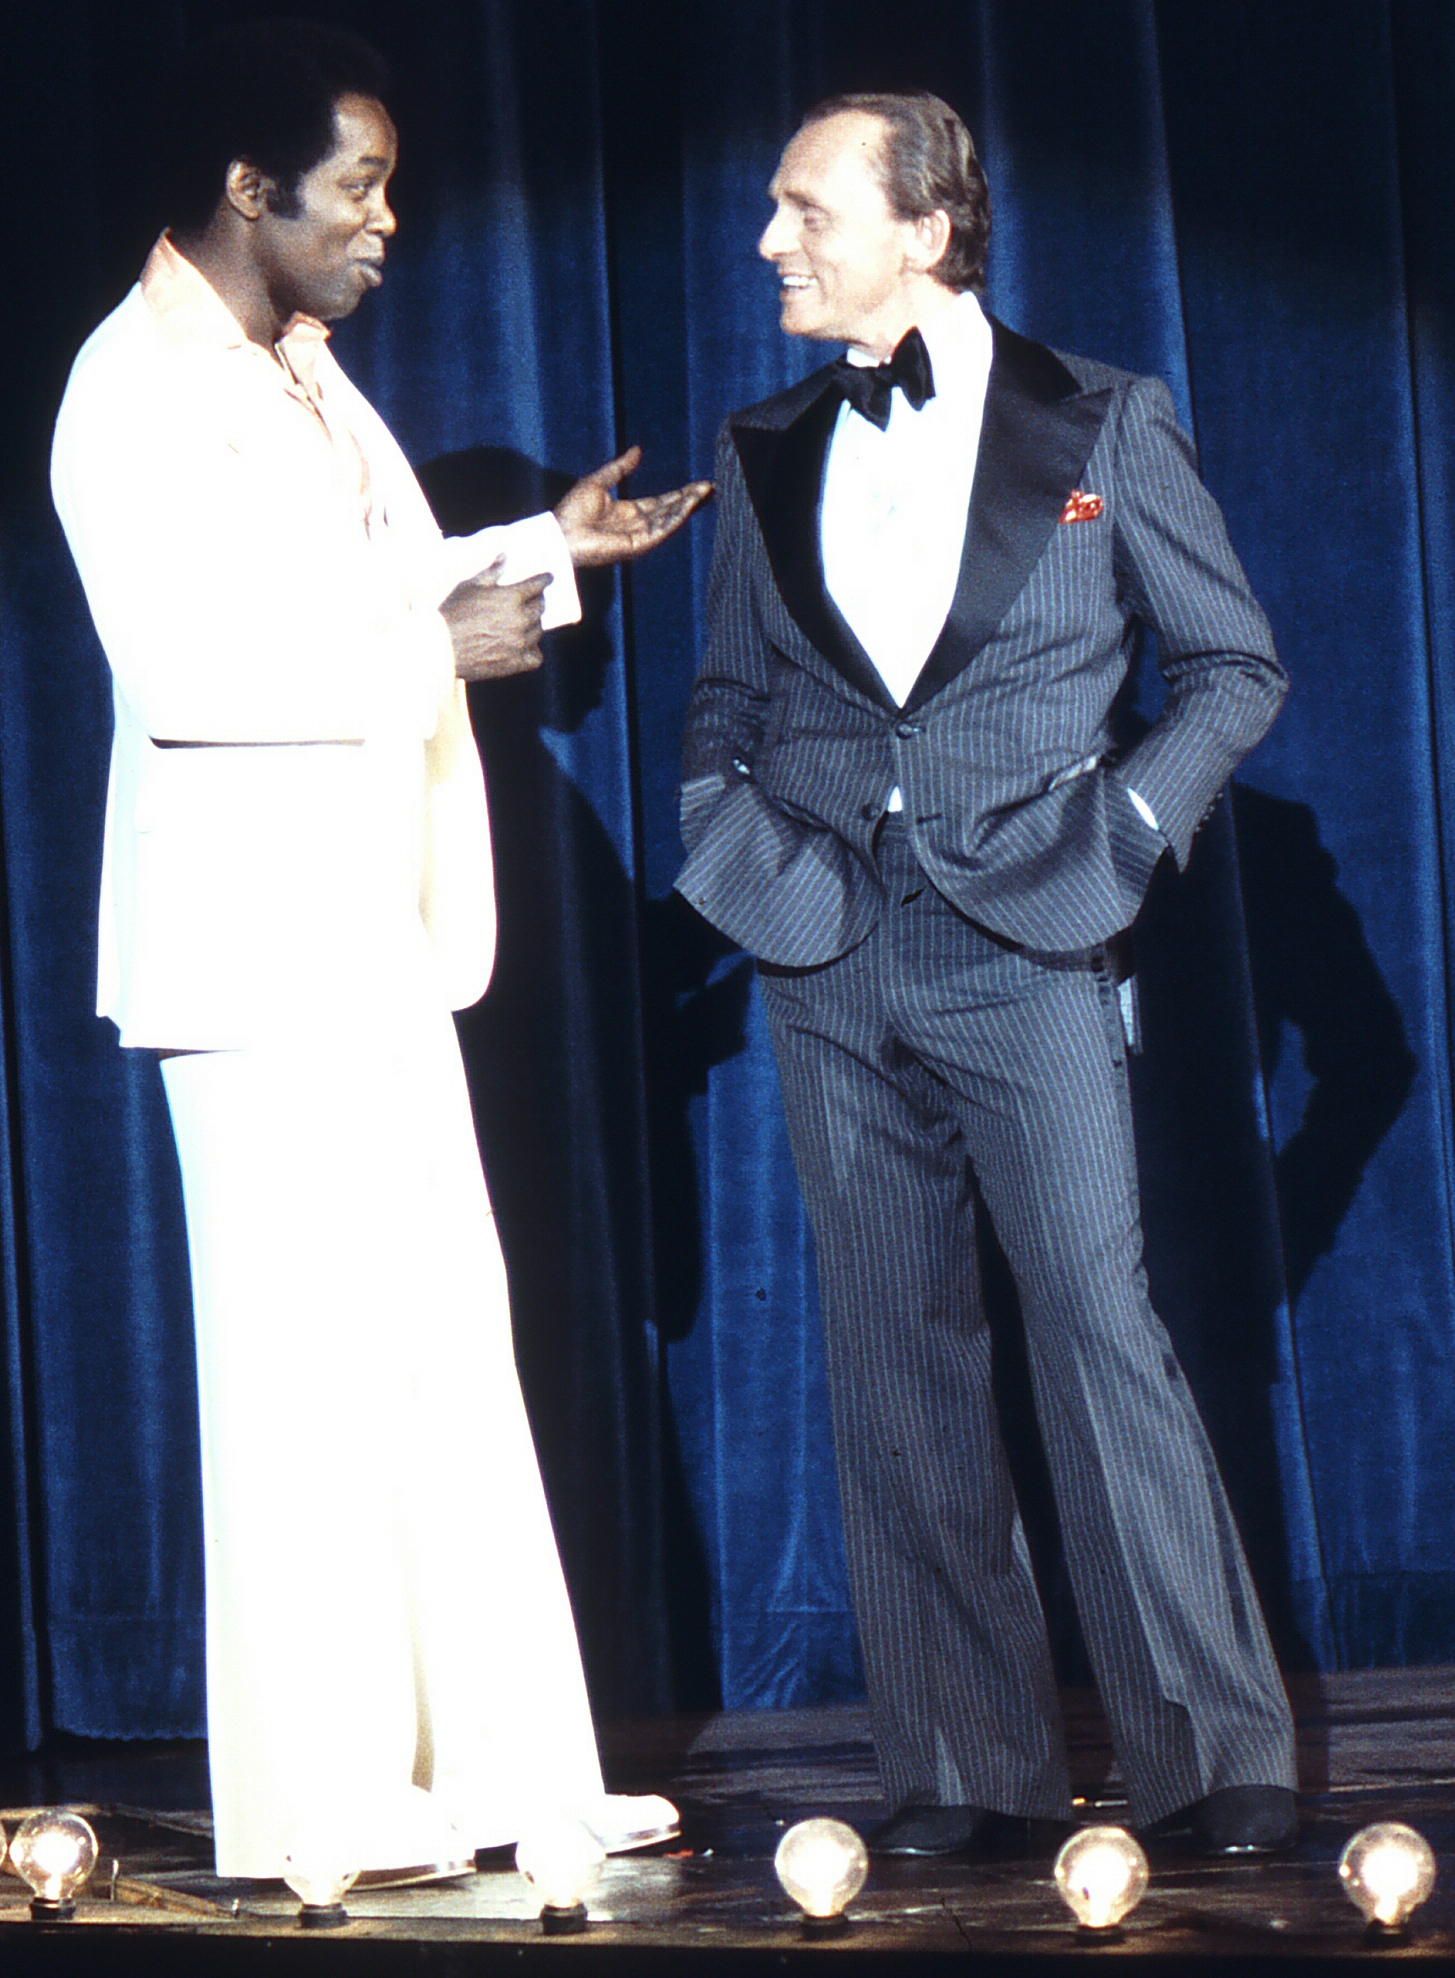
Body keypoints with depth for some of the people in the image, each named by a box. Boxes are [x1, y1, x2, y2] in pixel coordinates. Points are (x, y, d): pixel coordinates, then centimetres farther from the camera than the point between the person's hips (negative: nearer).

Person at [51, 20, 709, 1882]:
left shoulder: (299, 370, 16)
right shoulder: (137, 386, -13)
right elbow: (183, 662, -24)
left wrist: (546, 549, 20)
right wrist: (431, 650, -17)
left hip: (377, 930, 9)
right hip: (255, 939, -9)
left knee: (450, 1347, 9)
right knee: (306, 1358, -6)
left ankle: (495, 1762, 13)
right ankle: (316, 1797, 0)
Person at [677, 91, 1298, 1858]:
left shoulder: (1099, 425, 2)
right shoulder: (767, 452, 13)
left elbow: (1234, 666, 7)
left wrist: (1121, 823, -6)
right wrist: (735, 838, 4)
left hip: (1025, 946, -4)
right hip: (831, 962, 4)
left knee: (1099, 1330, -9)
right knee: (897, 1363, 4)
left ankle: (1213, 1754, -3)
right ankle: (964, 1764, 10)